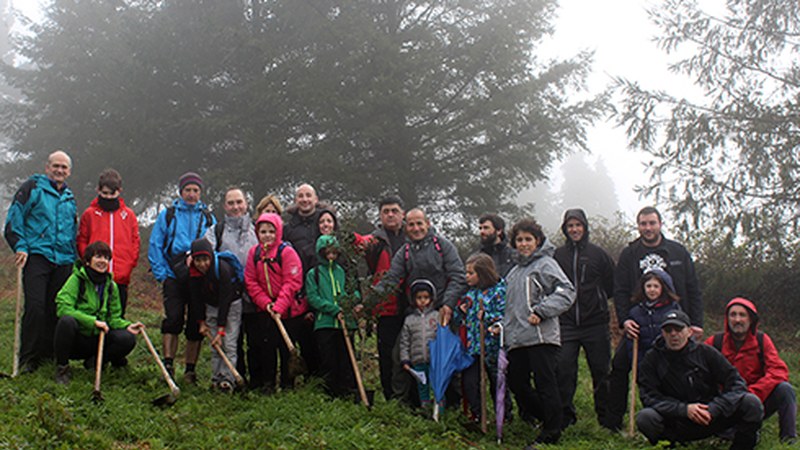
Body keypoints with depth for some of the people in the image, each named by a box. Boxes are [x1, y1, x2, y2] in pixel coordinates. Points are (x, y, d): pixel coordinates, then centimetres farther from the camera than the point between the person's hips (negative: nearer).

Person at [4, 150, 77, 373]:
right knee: (35, 307, -13)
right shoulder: (32, 187, 3)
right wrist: (20, 246, -12)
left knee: (57, 310, 4)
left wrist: (73, 258, 20)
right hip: (37, 256, -5)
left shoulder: (69, 198, 21)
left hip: (63, 262, 5)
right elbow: (13, 219, -2)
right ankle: (27, 358, -6)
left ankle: (48, 353, 15)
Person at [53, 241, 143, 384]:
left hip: (97, 338, 4)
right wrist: (93, 321, -27)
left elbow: (113, 317, 7)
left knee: (128, 338, -22)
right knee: (67, 320, -36)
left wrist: (127, 326, -15)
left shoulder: (111, 286, 5)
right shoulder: (77, 279, -10)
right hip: (77, 339, -4)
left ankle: (94, 361, 6)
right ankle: (62, 367, -12)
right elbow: (63, 308, -22)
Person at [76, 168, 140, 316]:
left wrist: (130, 265, 2)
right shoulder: (89, 214, 6)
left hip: (121, 278, 2)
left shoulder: (128, 215, 11)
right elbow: (81, 242, 7)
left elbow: (135, 243, 12)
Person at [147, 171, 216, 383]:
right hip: (174, 278, -1)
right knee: (172, 319, -11)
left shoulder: (208, 218, 11)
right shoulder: (168, 215, 8)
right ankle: (168, 364, -4)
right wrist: (161, 274, -3)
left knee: (196, 325, 3)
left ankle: (190, 369, 12)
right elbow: (155, 246, 6)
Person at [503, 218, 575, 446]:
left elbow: (566, 292, -13)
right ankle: (542, 415, 29)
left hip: (540, 336, -8)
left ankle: (551, 432, 3)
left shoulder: (546, 264, -1)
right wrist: (501, 324, 18)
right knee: (516, 383, 10)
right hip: (516, 339, 8)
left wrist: (540, 311, -18)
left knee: (545, 384, -6)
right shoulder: (514, 271, 23)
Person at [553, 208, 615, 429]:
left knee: (601, 370, 5)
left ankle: (606, 416, 17)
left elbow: (612, 284, 10)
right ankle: (565, 414, 8)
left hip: (595, 322, -1)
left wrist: (597, 300, 7)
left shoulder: (598, 253, 3)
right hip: (566, 323, 1)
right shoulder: (558, 255, 6)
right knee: (563, 369, -5)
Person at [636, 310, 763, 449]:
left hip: (713, 418, 1)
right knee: (645, 418, -31)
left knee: (751, 402, -21)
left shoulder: (706, 352, -2)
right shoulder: (652, 359, -4)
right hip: (677, 425, -1)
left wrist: (713, 409, -20)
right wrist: (684, 409, -24)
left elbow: (737, 384, -5)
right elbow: (649, 396, -11)